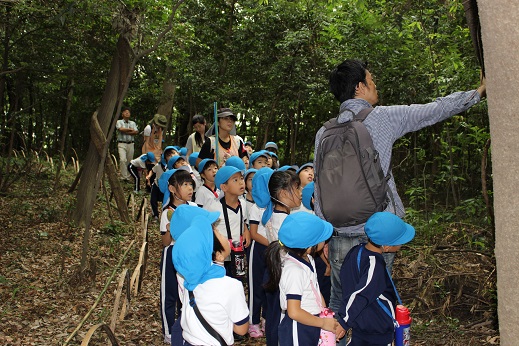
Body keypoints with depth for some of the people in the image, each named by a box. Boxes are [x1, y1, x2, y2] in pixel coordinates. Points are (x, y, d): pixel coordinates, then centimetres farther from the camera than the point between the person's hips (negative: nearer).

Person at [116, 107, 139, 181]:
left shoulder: (133, 123, 19)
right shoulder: (119, 122, 9)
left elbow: (136, 132, 3)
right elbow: (121, 129, -12)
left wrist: (126, 132, -6)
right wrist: (130, 129, -1)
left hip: (131, 144, 4)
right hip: (122, 144, -4)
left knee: (129, 161, 2)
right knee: (123, 160, -19)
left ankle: (128, 177, 7)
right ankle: (123, 177, -19)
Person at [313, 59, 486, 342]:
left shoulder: (324, 132, 3)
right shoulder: (382, 117, -5)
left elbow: (320, 187, 6)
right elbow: (435, 110, 6)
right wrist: (478, 92, 22)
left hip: (340, 236, 3)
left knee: (338, 304, 13)